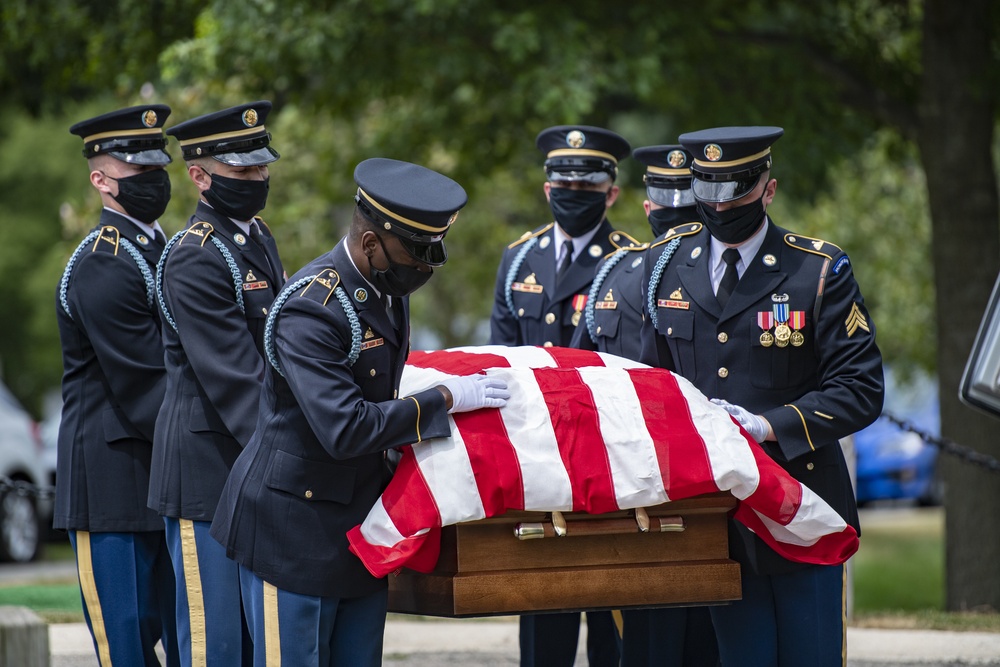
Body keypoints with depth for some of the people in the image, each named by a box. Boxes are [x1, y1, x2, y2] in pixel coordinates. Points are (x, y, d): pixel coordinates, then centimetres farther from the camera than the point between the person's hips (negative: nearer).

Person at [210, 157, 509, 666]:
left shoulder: (388, 287, 6)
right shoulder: (308, 309, -23)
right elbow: (345, 429, -30)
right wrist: (445, 399, -22)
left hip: (362, 526, 9)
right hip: (294, 531, -9)